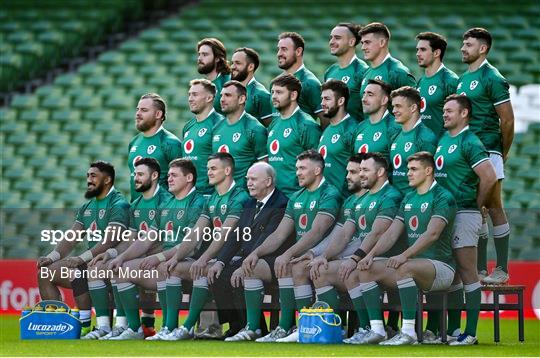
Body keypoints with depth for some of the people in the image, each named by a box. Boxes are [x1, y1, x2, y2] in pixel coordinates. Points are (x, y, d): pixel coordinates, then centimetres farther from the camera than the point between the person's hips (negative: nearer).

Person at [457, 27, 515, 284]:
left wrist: (503, 154, -1)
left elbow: (508, 121, -9)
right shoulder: (462, 79, 17)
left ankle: (502, 270, -2)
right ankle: (480, 270, 12)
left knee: (494, 208, -5)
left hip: (487, 151, -8)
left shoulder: (492, 78, -8)